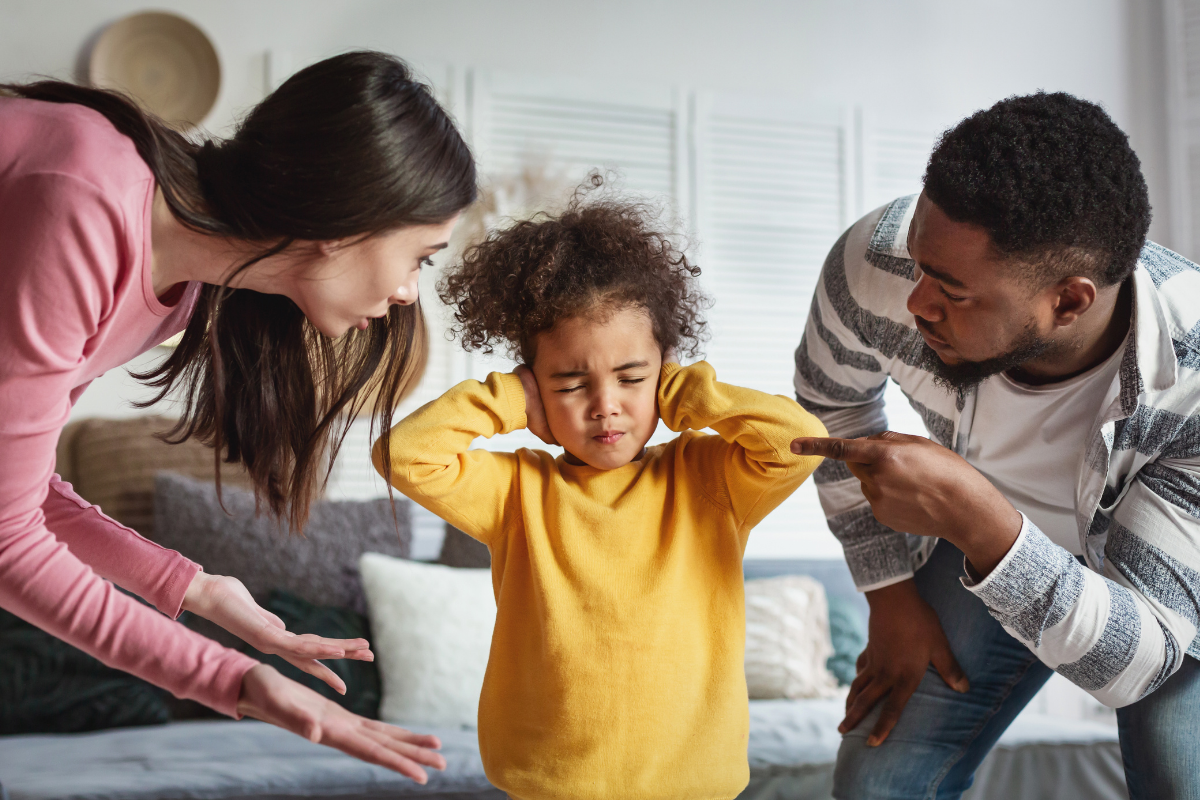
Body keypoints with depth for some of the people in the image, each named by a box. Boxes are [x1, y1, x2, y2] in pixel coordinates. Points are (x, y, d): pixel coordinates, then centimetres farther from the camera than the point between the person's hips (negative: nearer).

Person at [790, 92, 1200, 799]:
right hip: (985, 533, 3)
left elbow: (1137, 661, -36)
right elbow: (834, 400, -6)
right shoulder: (874, 263, -31)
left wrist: (977, 521, -51)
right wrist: (892, 594, -4)